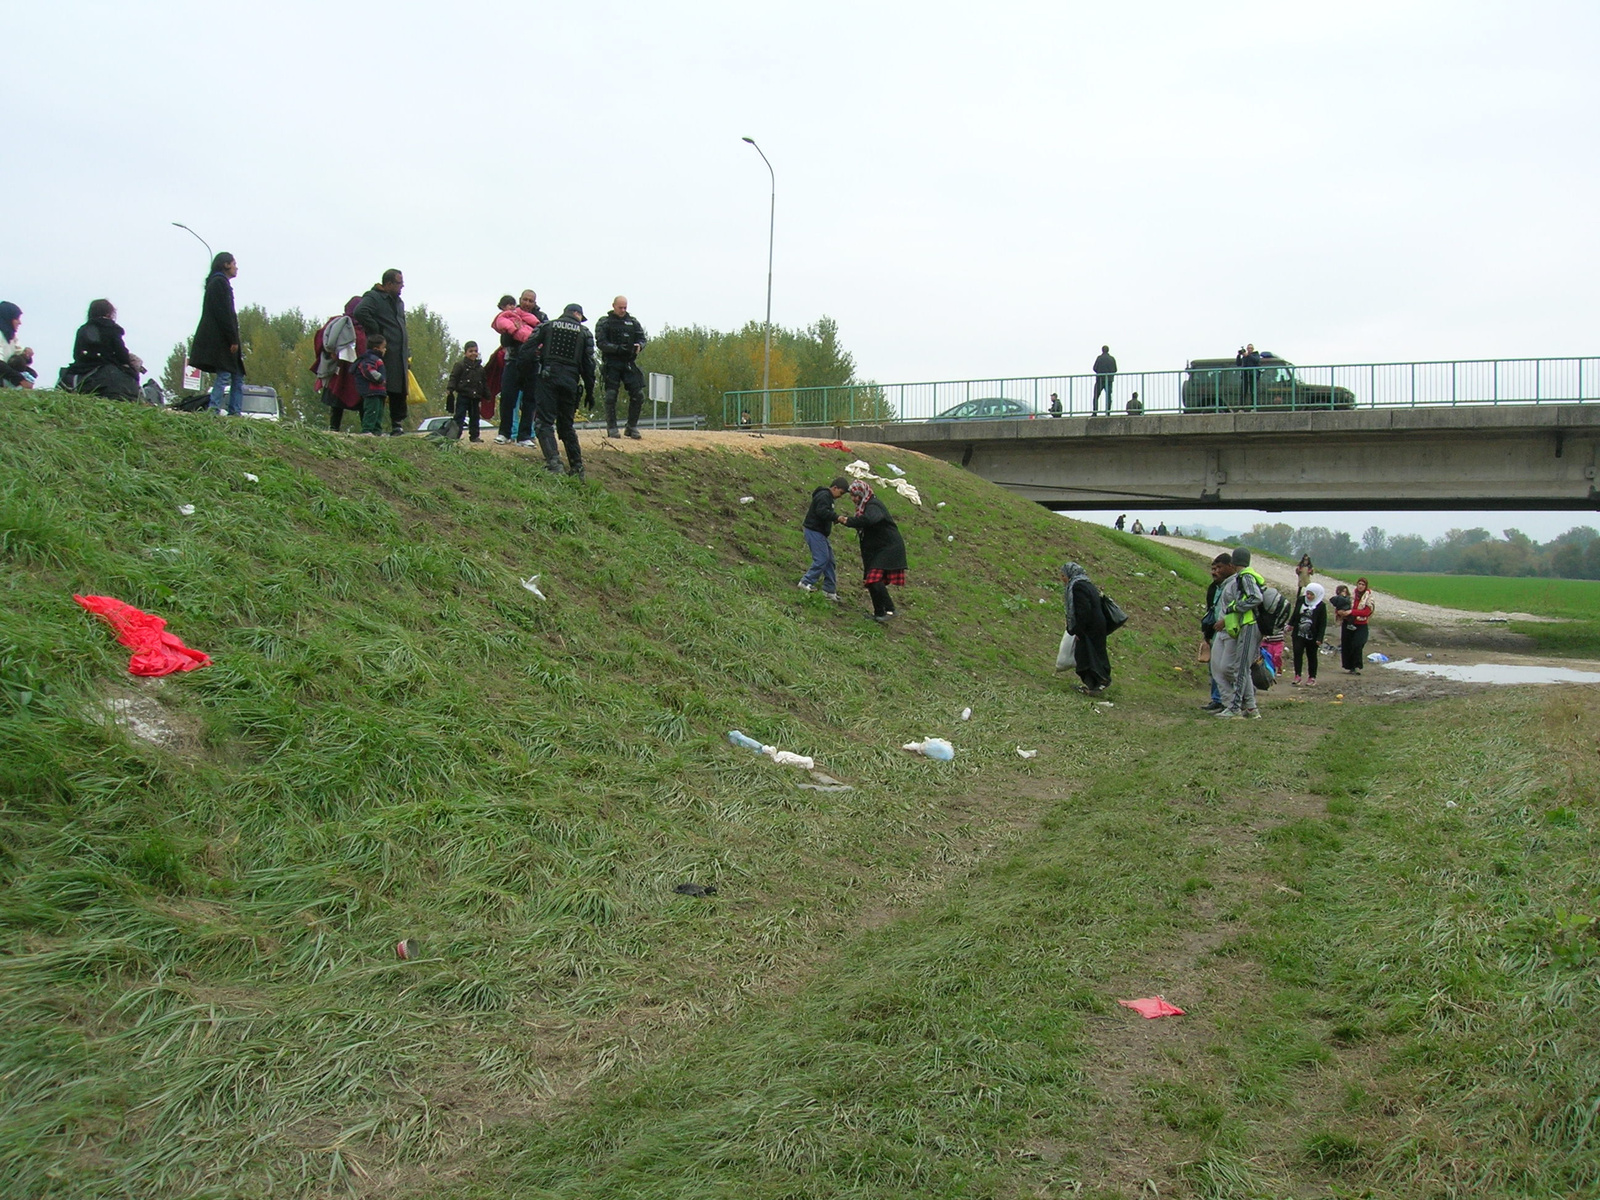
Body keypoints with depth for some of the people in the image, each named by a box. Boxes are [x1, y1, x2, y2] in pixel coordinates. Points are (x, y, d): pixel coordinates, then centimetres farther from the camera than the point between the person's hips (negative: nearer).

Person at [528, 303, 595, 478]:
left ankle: (553, 462, -25)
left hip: (548, 377, -2)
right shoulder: (585, 333, 13)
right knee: (566, 425, 14)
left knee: (544, 422, -5)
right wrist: (590, 392, 14)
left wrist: (519, 372, 6)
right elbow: (589, 365, 10)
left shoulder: (547, 326, 12)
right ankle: (577, 468, 14)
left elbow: (527, 348, 2)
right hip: (570, 381, 2)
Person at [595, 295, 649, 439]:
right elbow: (601, 343, -7)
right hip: (611, 364, -3)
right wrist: (617, 348, -20)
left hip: (629, 363, 4)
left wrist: (639, 345, -11)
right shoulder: (604, 322, 2)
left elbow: (642, 338, 13)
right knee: (611, 396, -5)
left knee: (638, 395, -2)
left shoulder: (633, 321, 14)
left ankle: (632, 427, 9)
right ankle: (611, 428, 4)